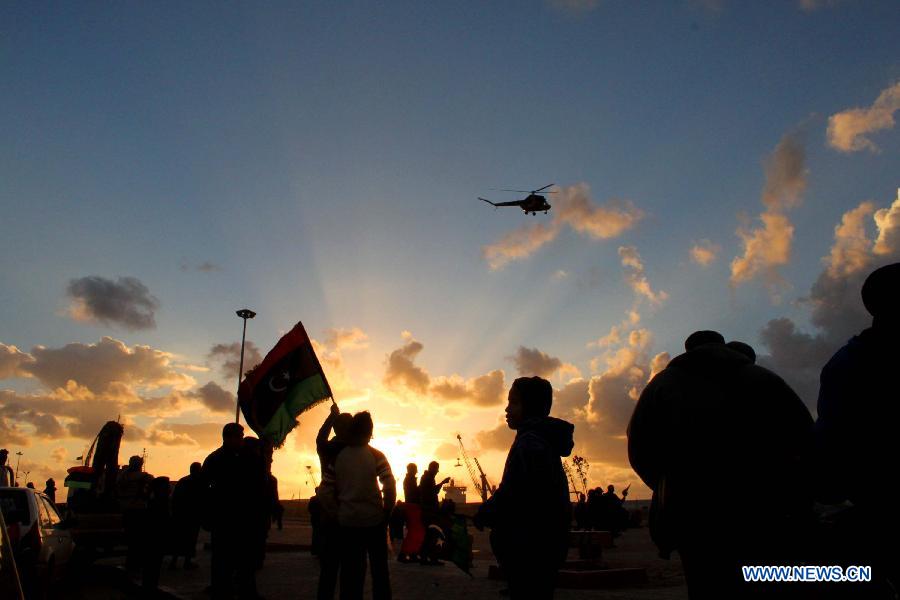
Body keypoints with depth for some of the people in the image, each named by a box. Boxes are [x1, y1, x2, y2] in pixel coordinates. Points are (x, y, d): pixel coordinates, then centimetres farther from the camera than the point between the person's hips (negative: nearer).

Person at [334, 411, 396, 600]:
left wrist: (339, 510, 12)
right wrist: (387, 512, 0)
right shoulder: (375, 455, -8)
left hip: (347, 520, 2)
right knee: (379, 569, 10)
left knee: (350, 570, 9)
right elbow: (390, 487, -14)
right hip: (373, 519, -2)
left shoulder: (339, 456, 1)